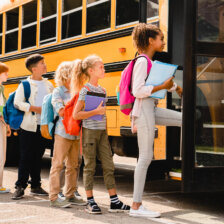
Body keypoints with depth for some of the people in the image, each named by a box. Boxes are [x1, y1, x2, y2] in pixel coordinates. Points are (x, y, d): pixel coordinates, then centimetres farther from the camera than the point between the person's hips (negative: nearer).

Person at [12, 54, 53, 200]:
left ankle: (36, 186, 19)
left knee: (38, 157, 11)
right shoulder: (25, 84, -2)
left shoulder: (48, 84, 12)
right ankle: (20, 187, 4)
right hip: (29, 127, -4)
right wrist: (36, 109, -17)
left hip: (44, 126, 4)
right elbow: (18, 103, -11)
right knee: (26, 157, -2)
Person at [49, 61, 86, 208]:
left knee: (73, 165, 10)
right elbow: (61, 112, -16)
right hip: (63, 133, -6)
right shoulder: (58, 91, -4)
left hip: (76, 133, 7)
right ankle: (54, 198, 0)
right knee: (58, 164, -3)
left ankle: (70, 195, 19)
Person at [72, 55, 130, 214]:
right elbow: (76, 115, -15)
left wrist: (106, 133, 16)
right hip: (89, 131, -7)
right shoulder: (85, 90, -9)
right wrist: (96, 111, -17)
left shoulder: (102, 90, 12)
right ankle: (90, 202, 9)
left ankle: (114, 202, 10)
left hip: (102, 132, 7)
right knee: (90, 167, 1)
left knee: (109, 166, 5)